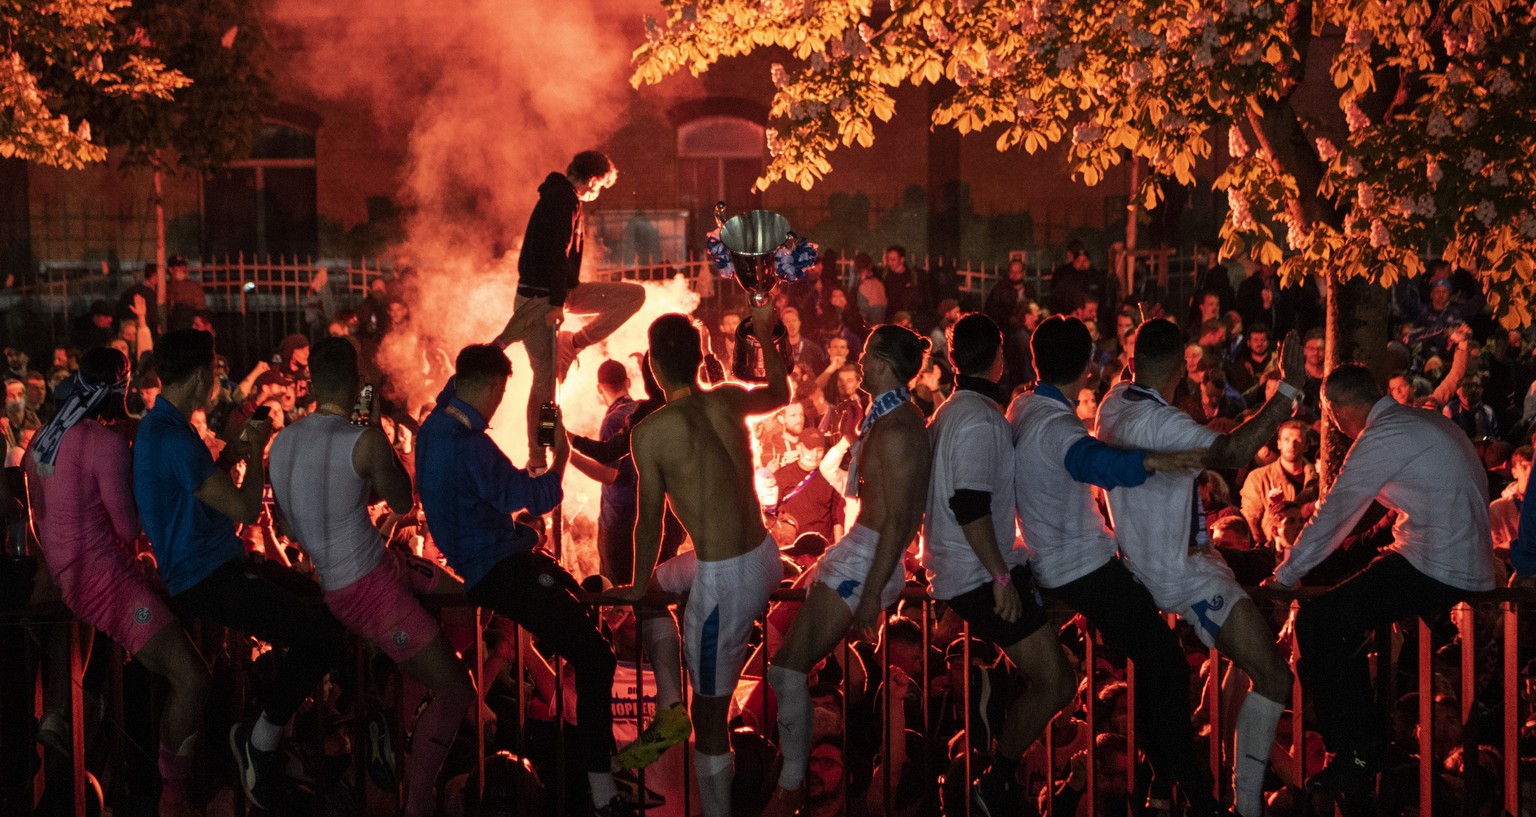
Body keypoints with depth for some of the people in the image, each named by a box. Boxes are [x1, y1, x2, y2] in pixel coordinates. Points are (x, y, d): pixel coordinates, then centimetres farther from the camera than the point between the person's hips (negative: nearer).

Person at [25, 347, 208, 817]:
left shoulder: (44, 439, 11)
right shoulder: (106, 442, -16)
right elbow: (129, 527, -13)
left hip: (66, 575, 10)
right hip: (104, 579, -10)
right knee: (191, 679, -19)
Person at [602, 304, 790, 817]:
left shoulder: (651, 432, -14)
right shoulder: (729, 401, 2)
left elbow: (649, 521, -4)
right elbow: (780, 393, 26)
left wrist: (639, 584, 12)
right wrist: (765, 335, 39)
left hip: (726, 581, -7)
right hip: (765, 557, 7)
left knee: (710, 717, 4)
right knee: (658, 584, 30)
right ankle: (670, 710, 26)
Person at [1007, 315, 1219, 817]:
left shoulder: (1021, 409, 6)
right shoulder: (1058, 426, -23)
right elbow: (1093, 461, -47)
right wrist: (1153, 461, -64)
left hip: (1053, 563, 10)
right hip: (1087, 566, -10)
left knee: (1151, 659, 18)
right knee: (1166, 666, -13)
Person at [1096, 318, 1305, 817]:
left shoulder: (1114, 403, 1)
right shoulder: (1155, 422, -27)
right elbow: (1231, 452, -40)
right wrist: (1289, 389, -38)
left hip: (1145, 564, 10)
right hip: (1187, 576, -10)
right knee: (1274, 677, -13)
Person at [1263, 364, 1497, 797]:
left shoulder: (1383, 437, -11)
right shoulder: (1423, 421, 18)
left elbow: (1332, 514, -8)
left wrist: (1283, 578, 0)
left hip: (1434, 573, -10)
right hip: (1470, 565, 10)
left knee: (1316, 622, -9)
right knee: (1341, 611, 21)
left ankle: (1353, 757, -7)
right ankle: (1372, 740, 22)